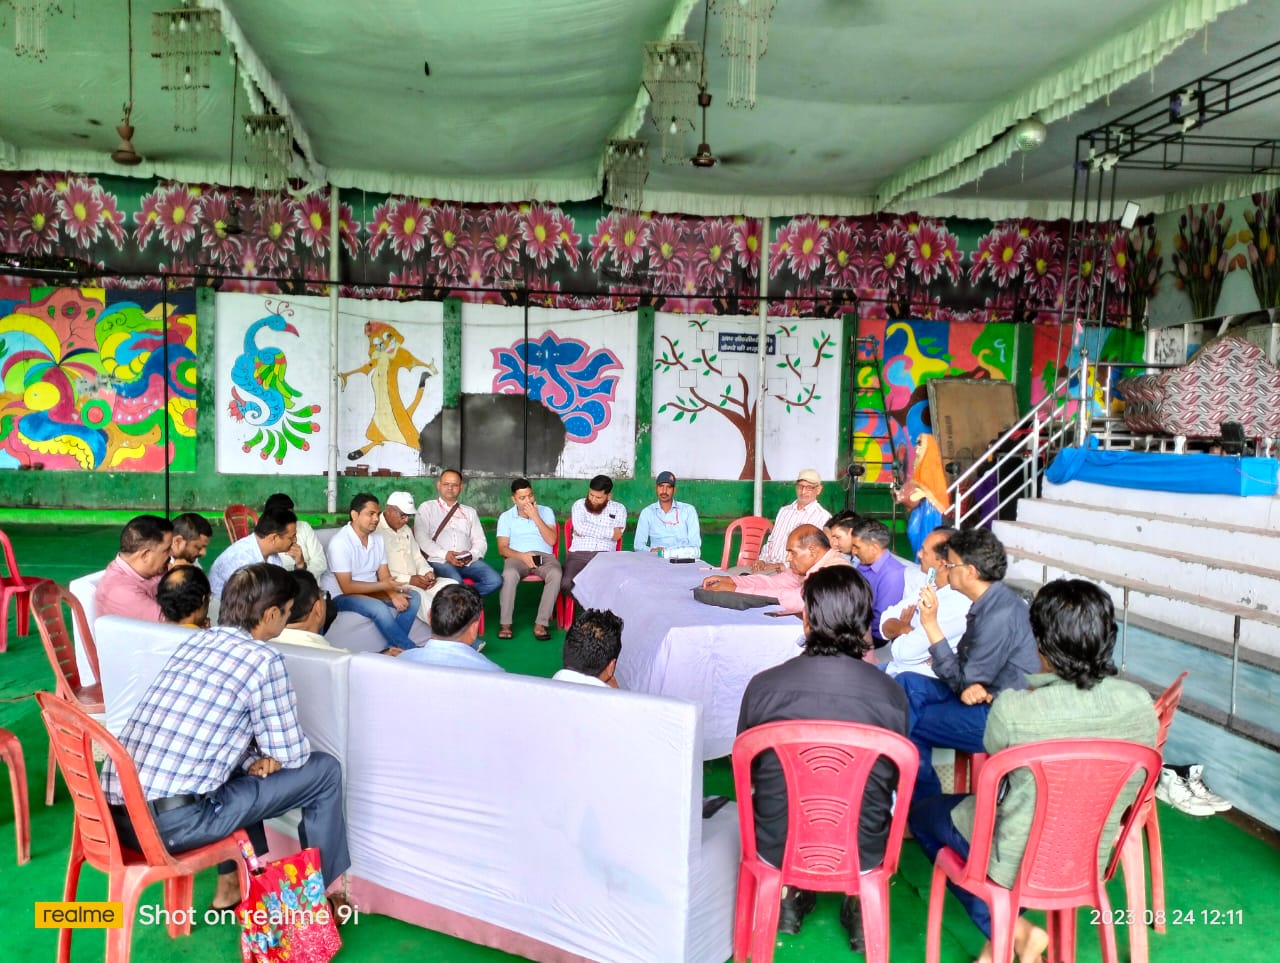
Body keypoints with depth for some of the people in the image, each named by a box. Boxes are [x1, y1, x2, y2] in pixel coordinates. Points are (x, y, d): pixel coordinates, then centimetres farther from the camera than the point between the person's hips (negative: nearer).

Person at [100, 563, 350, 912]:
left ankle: (234, 883, 36)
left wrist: (255, 758, 8)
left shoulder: (195, 640, 12)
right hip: (172, 822, -8)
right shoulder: (262, 659, -10)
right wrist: (267, 758, 21)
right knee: (324, 770, 4)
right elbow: (293, 755, -1)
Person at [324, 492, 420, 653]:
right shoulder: (340, 542, -20)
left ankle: (394, 646, -15)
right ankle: (413, 651, -19)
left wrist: (394, 593, -21)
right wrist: (383, 586, -25)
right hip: (343, 596, -8)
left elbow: (384, 576, 1)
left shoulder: (377, 539, 3)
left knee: (412, 598, -9)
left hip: (372, 592, 8)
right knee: (379, 608, -33)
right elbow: (347, 587, -22)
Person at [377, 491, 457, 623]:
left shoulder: (406, 529, 18)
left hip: (416, 582, 9)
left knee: (452, 585, -10)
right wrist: (409, 580, -19)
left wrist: (428, 572, 0)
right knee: (417, 595, -36)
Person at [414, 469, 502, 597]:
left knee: (495, 581, -24)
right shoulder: (427, 508, 13)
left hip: (468, 561, 4)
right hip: (439, 560, -4)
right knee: (455, 583, -37)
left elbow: (480, 541, 17)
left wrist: (471, 555, -7)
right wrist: (444, 554, -15)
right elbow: (421, 538, 0)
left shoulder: (470, 512, 24)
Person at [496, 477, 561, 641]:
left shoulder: (546, 512, 10)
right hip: (518, 556, -1)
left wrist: (535, 517, -10)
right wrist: (522, 556, -18)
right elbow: (502, 548, 1)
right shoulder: (506, 517, 9)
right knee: (509, 574, -36)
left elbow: (551, 540, -2)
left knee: (555, 574, -34)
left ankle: (541, 623, -31)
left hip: (544, 556, 1)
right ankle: (505, 623, -27)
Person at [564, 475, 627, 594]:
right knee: (566, 583, -29)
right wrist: (609, 532, -3)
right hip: (578, 554, 1)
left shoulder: (619, 509, 14)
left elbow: (617, 535, -2)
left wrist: (587, 530, 0)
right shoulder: (579, 505, 15)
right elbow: (580, 527, -6)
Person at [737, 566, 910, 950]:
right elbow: (895, 781, 3)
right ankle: (860, 901, 27)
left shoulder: (763, 685, -16)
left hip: (776, 849, 0)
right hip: (862, 855, 0)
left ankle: (790, 895, 31)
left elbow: (745, 773, 1)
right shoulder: (891, 694, -15)